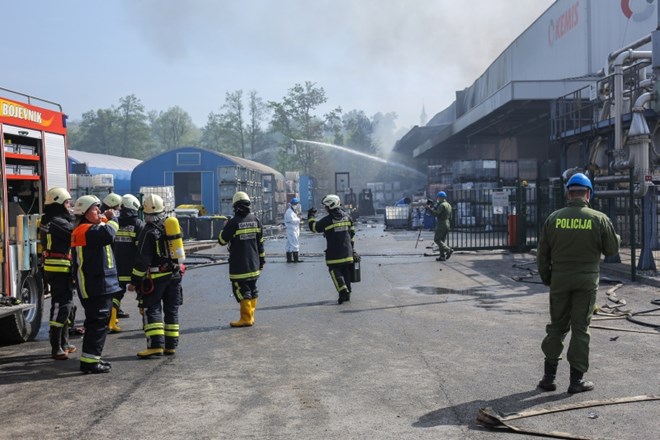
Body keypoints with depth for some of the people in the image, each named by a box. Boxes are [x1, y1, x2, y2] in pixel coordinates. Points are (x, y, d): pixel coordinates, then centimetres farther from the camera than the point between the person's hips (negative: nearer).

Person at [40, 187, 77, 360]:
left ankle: (63, 344, 27)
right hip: (60, 269, -11)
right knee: (61, 306, -9)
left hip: (53, 269, 11)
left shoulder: (48, 221, 13)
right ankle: (56, 348, -8)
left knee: (66, 305, 18)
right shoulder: (58, 223, -18)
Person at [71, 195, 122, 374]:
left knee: (95, 322, 17)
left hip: (96, 285, 11)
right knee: (99, 322, -9)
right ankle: (90, 360, -7)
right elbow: (108, 235, -32)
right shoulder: (88, 230, -16)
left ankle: (90, 358, 25)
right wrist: (111, 219, -16)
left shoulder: (80, 231, 18)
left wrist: (104, 220, 10)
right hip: (97, 287, -11)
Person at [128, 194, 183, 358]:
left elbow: (142, 260, -14)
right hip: (175, 274, 6)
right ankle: (171, 345, 14)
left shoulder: (149, 231, -13)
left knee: (152, 310, -2)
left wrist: (135, 281, -9)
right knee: (172, 310, 11)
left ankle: (156, 345, -12)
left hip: (156, 276, -6)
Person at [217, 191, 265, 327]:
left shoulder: (233, 222, -15)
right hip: (254, 264, 6)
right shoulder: (255, 220, 3)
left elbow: (222, 241, -6)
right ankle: (250, 316, 20)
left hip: (239, 266, -6)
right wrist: (261, 260, 17)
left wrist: (225, 227, 10)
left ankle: (246, 318, 0)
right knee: (252, 290, 14)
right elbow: (260, 242, 8)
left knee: (242, 291, -1)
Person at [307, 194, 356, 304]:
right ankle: (347, 294, 20)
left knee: (335, 272, 1)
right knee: (346, 272, 14)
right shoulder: (347, 217, 5)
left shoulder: (327, 220, -14)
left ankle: (343, 291, -15)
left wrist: (311, 216, 12)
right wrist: (351, 246, 25)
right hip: (347, 252, 6)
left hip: (334, 253, -6)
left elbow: (314, 227, -4)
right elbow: (352, 232, 14)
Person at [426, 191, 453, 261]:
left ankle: (448, 250, -15)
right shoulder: (449, 205, 16)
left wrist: (429, 208, -12)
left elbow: (435, 214, -21)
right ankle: (442, 256, 6)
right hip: (447, 224, 9)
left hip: (441, 225, -9)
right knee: (442, 240, 10)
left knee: (436, 239, -4)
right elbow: (450, 217, 20)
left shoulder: (442, 205, -14)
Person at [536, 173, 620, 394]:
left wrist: (545, 277, 14)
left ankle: (549, 376, 13)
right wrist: (615, 235, 21)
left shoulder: (554, 218, -2)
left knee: (557, 326, 12)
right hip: (586, 280, -2)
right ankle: (576, 379, 9)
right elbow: (612, 249, 0)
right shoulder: (599, 219, -7)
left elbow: (542, 253, 2)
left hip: (559, 279, 2)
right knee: (580, 329, 5)